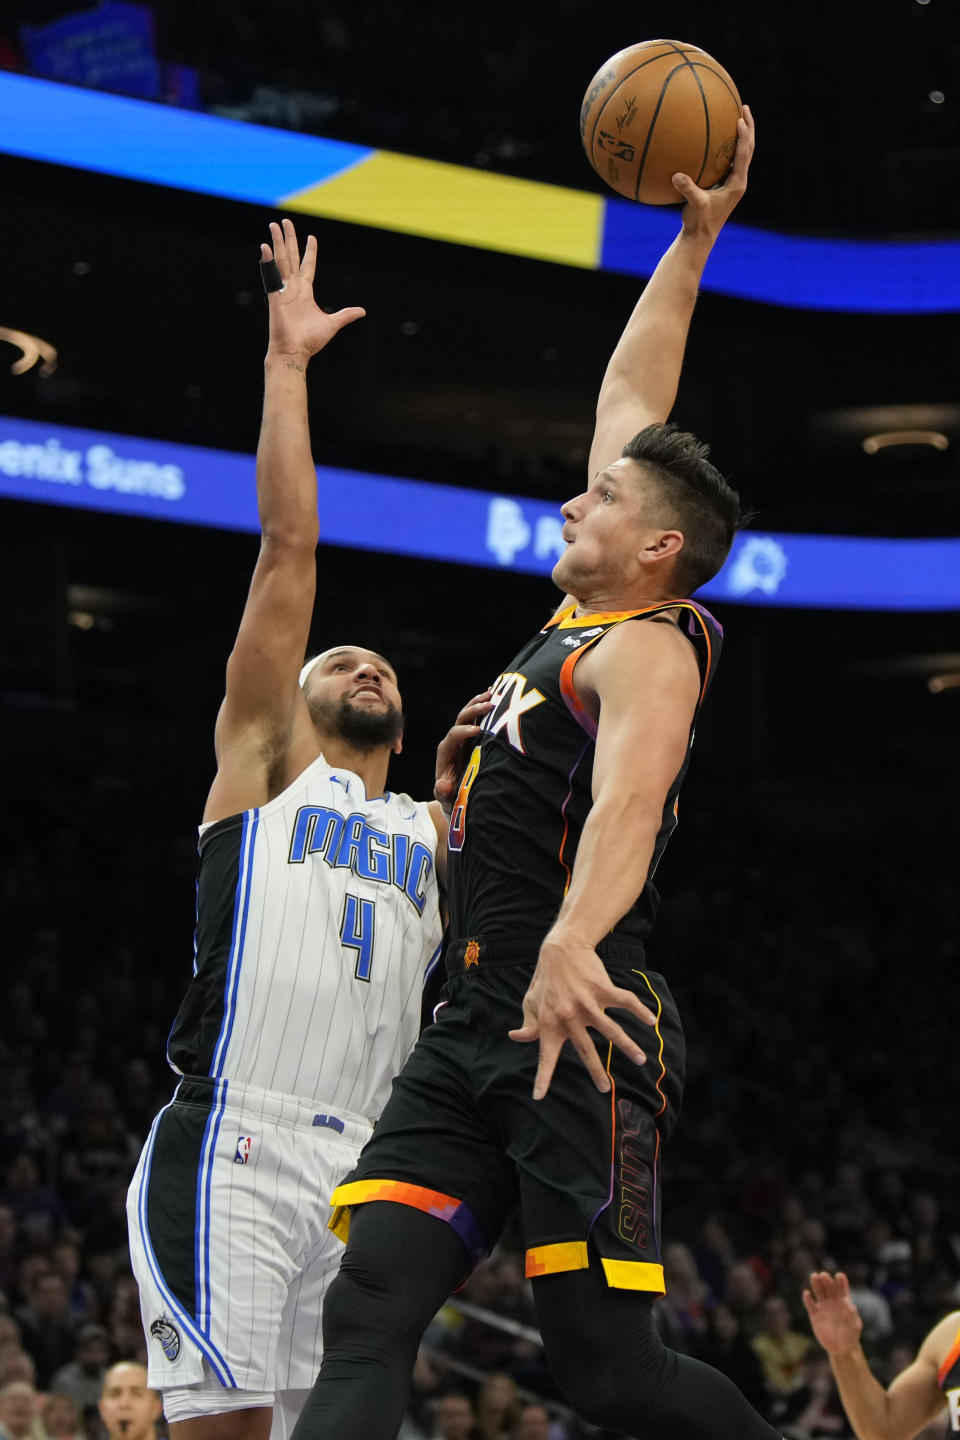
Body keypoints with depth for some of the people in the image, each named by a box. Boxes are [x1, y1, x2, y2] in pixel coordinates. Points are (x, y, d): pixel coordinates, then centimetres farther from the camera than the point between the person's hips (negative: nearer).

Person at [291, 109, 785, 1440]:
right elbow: (631, 400, 29)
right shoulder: (587, 612, 18)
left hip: (578, 1030, -9)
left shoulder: (647, 649, -7)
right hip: (471, 1030, 9)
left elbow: (629, 799, -28)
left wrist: (573, 946, -46)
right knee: (367, 1312, -10)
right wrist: (692, 240, 32)